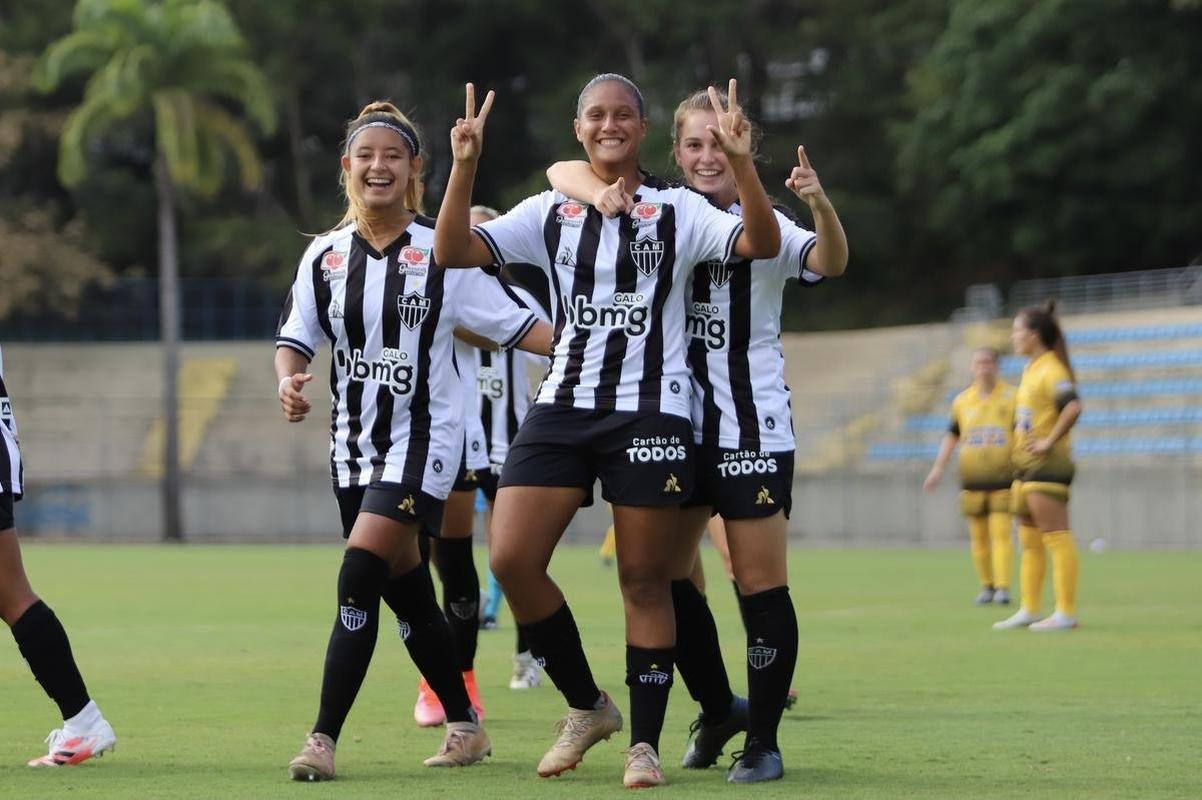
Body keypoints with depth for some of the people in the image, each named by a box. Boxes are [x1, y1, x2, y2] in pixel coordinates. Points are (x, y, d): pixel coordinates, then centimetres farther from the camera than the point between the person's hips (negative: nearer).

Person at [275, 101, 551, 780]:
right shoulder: (325, 256, 5)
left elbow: (513, 321, -5)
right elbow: (295, 337, 9)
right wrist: (290, 381, -12)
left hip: (423, 441, -5)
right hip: (356, 444, 5)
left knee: (360, 576, -19)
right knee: (408, 595, 12)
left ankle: (323, 739, -18)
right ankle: (466, 726, 28)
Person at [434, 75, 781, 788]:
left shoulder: (679, 210, 5)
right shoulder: (550, 212, 11)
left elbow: (763, 244, -10)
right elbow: (454, 251, 1)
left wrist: (742, 163, -23)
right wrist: (464, 166, -12)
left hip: (652, 411, -3)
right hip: (564, 407, 3)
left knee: (645, 579, -1)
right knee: (511, 559, -9)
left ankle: (645, 743, 8)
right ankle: (587, 705, 9)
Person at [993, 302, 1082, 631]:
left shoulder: (1051, 370, -15)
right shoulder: (1030, 370, 15)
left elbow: (1073, 407, -30)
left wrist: (1049, 442, -24)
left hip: (1047, 465, -10)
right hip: (1026, 466, 10)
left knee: (1056, 538, -9)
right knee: (1030, 542, 13)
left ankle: (1066, 613, -9)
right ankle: (1029, 610, 18)